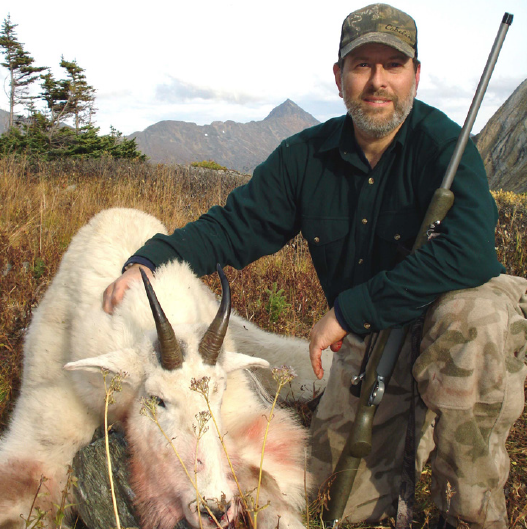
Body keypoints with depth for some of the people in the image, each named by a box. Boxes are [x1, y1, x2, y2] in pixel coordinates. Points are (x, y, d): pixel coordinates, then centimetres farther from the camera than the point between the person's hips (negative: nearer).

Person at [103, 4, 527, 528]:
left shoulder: (442, 143, -21)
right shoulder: (305, 157, -6)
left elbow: (470, 253, -36)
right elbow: (233, 226, -3)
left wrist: (347, 311, -32)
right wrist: (149, 259, -20)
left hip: (451, 313, -3)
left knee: (471, 315, -40)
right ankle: (418, 419, 35)